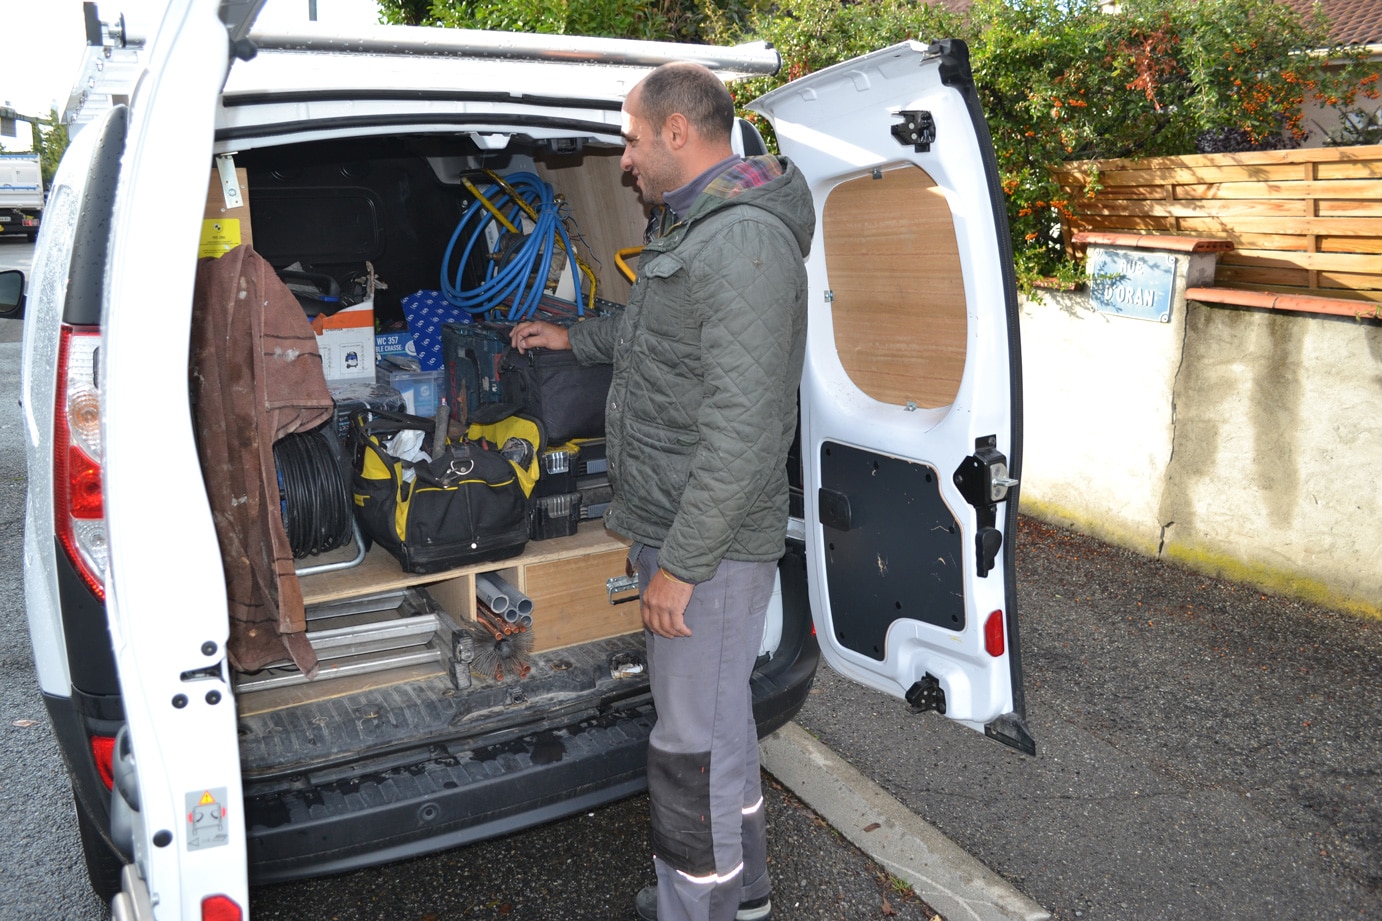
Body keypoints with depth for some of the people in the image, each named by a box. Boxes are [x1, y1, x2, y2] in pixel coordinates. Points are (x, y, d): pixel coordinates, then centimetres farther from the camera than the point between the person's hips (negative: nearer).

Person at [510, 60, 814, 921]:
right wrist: (573, 337, 41)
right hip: (675, 525, 11)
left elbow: (743, 429, -27)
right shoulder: (694, 228, 13)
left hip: (709, 541, -11)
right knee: (720, 711, 22)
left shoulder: (745, 243, -22)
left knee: (694, 738, 2)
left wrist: (681, 563, -24)